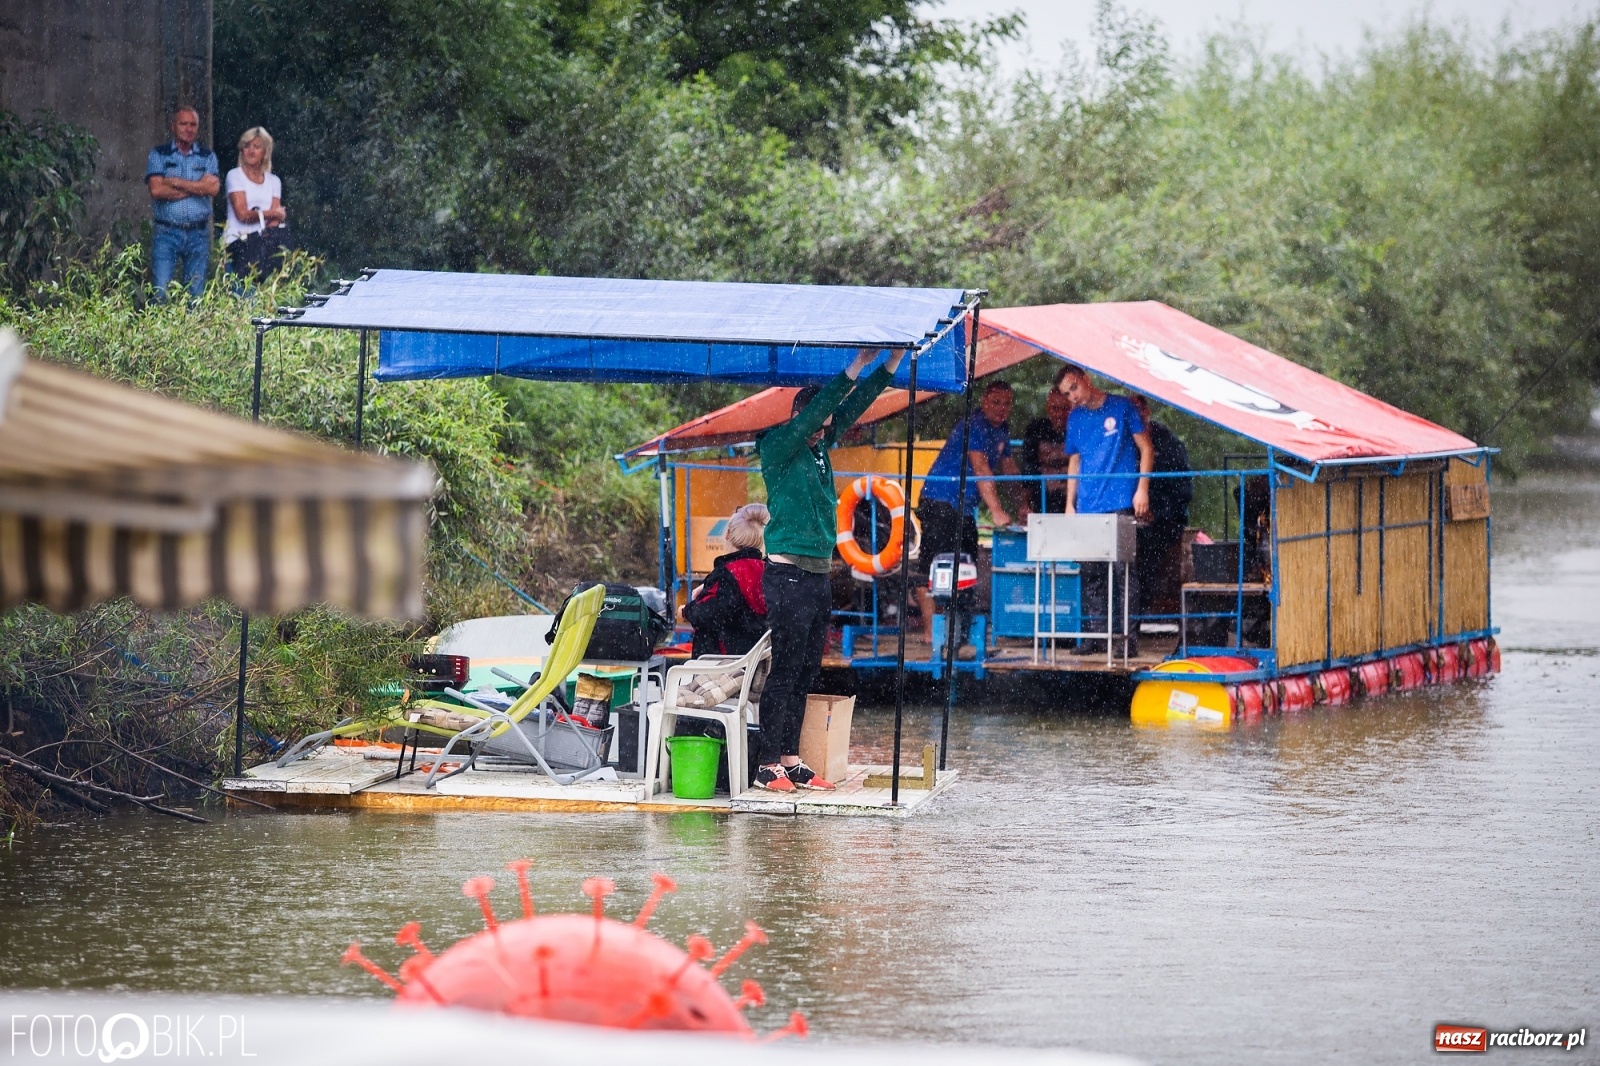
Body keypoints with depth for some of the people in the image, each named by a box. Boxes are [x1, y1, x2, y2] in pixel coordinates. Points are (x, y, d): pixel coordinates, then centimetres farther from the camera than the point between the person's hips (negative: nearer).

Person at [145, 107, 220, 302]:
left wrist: (176, 182, -9)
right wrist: (195, 188, -7)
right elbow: (156, 190, -10)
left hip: (198, 233, 2)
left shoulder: (207, 156, 11)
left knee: (196, 292, 3)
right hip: (167, 232, -2)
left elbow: (212, 187, -7)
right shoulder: (159, 154, 6)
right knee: (161, 291, -10)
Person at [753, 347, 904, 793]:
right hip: (789, 575, -8)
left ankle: (790, 760, 12)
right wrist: (854, 370, -20)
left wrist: (891, 365, 8)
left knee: (806, 673, 9)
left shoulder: (819, 447, 14)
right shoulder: (778, 448, -8)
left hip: (818, 575, 8)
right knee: (785, 670, -9)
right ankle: (767, 765, -7)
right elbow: (812, 415, -20)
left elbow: (851, 409, 15)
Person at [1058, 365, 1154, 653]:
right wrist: (1070, 503, 14)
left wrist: (1142, 489, -7)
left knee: (1124, 570, -7)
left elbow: (1146, 449, 2)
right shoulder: (1075, 418, 15)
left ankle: (1126, 635, -7)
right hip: (1087, 508, 5)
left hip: (1121, 503, -5)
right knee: (1090, 574, 3)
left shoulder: (1121, 407, 1)